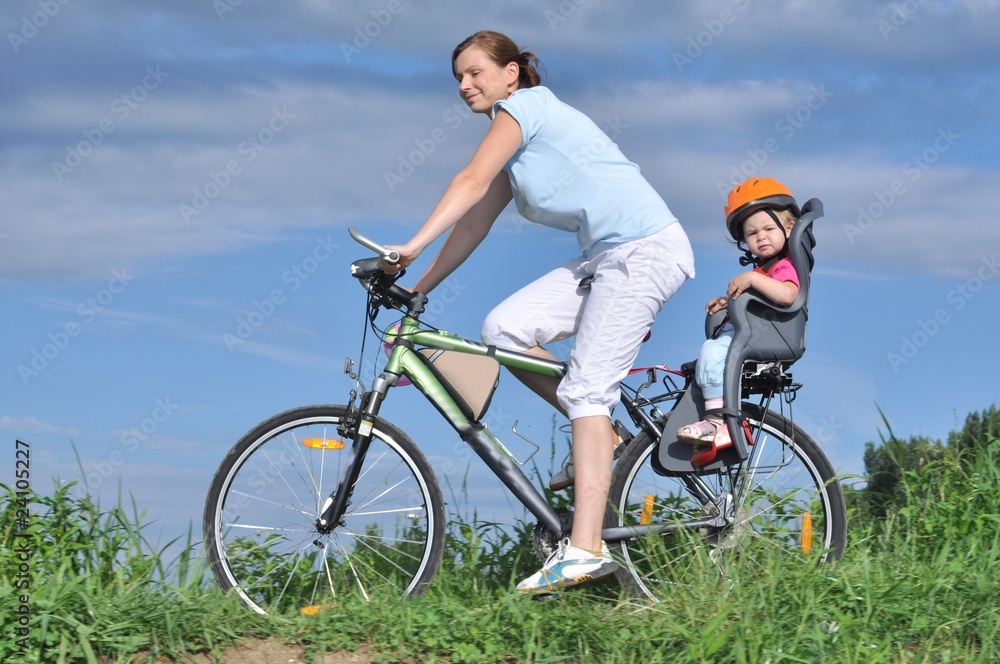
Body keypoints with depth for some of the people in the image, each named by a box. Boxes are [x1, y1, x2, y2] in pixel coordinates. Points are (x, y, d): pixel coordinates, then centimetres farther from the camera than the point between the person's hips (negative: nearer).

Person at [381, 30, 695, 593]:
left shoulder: (526, 106, -5)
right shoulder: (516, 154, 22)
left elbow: (472, 183, -17)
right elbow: (473, 226, 20)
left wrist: (411, 248, -24)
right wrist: (416, 291, 15)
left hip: (645, 250, -9)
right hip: (606, 258, 9)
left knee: (587, 387, -16)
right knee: (503, 329, -2)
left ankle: (585, 549, -22)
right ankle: (599, 436, 10)